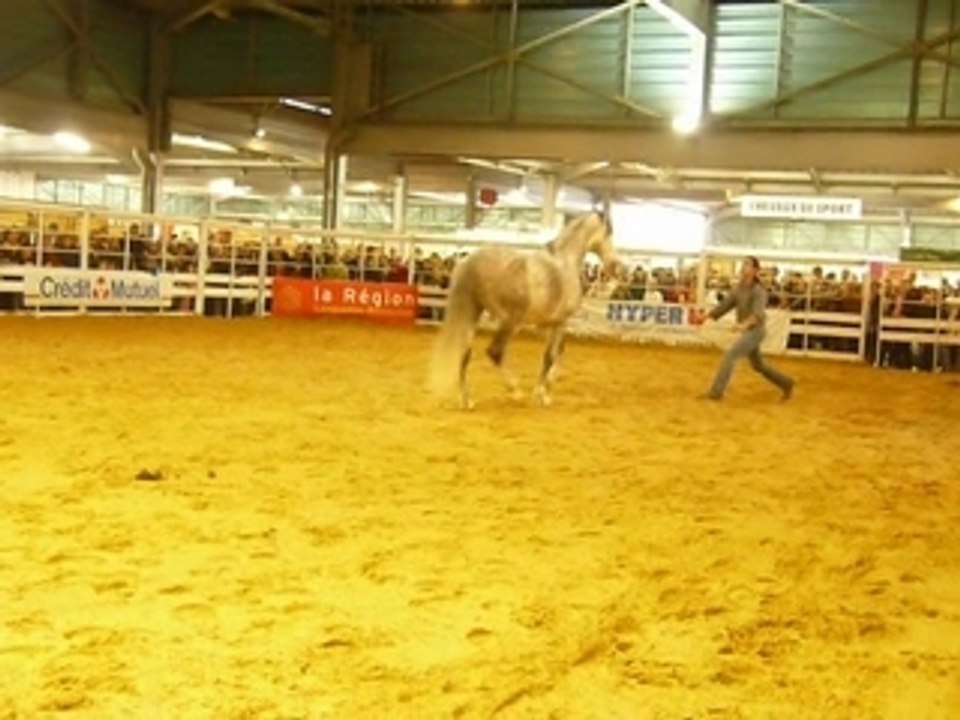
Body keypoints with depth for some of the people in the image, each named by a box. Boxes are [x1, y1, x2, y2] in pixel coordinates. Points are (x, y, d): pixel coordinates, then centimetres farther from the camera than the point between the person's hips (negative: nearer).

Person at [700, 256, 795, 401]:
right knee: (757, 365, 20)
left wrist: (744, 325, -53)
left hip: (755, 331, -9)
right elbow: (724, 306, 7)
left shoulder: (758, 290, -19)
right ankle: (786, 383, 36)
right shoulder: (737, 289, 4)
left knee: (729, 356, -16)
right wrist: (705, 317, -4)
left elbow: (758, 313, -34)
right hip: (747, 331, 9)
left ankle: (716, 391, -13)